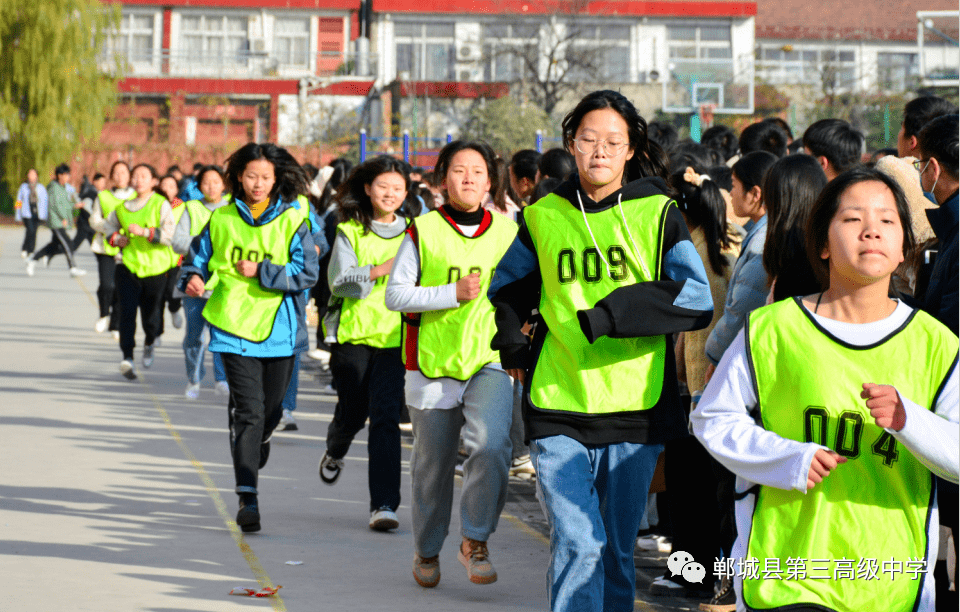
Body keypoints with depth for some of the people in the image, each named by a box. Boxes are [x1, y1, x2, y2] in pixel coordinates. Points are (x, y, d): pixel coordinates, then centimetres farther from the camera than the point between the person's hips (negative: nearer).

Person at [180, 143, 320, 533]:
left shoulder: (293, 219, -1)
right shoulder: (222, 219, 5)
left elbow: (306, 273, -9)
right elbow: (197, 258, 16)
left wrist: (261, 271, -16)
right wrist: (193, 279, -5)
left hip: (278, 328, 1)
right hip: (234, 326, -1)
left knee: (269, 412, 12)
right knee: (247, 411, -11)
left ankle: (254, 452, 45)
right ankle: (247, 499, -13)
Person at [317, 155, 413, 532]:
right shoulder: (350, 232, 4)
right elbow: (340, 281, -7)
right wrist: (379, 270, -21)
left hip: (395, 336, 0)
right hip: (354, 333, 0)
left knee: (386, 416, -11)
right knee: (352, 412, 10)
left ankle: (384, 504, -10)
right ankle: (334, 452, 47)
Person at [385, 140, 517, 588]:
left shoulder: (509, 233, 7)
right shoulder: (423, 231, -1)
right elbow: (395, 295, -6)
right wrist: (454, 293, -15)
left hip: (490, 361, 1)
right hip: (433, 365, -1)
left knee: (491, 446, -23)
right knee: (432, 465, 10)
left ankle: (475, 542, -6)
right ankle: (427, 551, 32)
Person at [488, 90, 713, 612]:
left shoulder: (657, 213, 1)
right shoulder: (543, 216, 7)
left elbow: (697, 299, -10)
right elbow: (507, 285, 26)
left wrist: (609, 314, -18)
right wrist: (513, 348, 14)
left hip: (635, 409, 0)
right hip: (558, 409, 0)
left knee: (617, 550, 10)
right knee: (577, 542, -13)